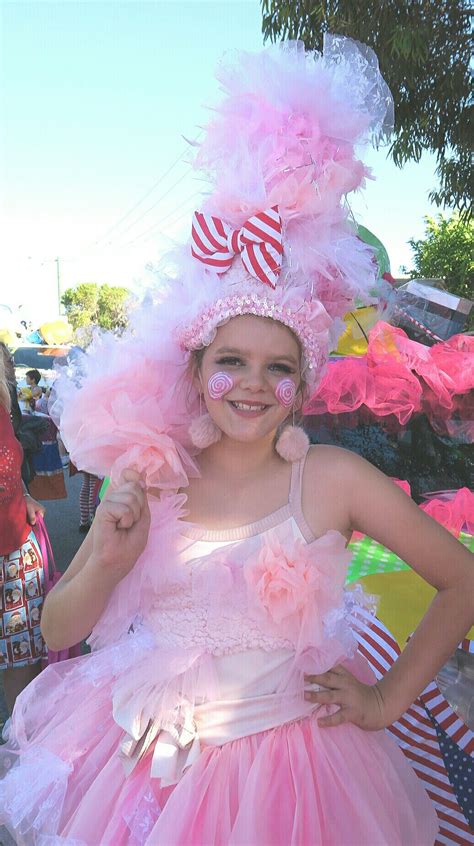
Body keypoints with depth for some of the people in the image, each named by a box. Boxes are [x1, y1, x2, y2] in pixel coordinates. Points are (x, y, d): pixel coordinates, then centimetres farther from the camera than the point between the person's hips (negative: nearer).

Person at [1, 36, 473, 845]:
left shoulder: (334, 479, -18)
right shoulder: (146, 477, -12)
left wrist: (388, 699, -3)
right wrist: (108, 563, -23)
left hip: (284, 764, -2)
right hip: (145, 767, 3)